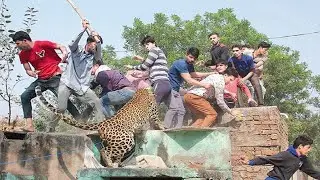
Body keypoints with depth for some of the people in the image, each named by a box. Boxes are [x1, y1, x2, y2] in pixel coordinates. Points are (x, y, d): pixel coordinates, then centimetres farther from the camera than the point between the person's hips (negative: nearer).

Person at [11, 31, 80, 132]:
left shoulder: (42, 44, -12)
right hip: (41, 80, 6)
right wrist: (31, 73, -13)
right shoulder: (23, 55, 6)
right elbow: (27, 70, 11)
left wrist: (64, 54, -26)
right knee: (24, 96, -9)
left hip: (55, 77, -6)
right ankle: (29, 125, -11)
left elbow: (61, 47, -5)